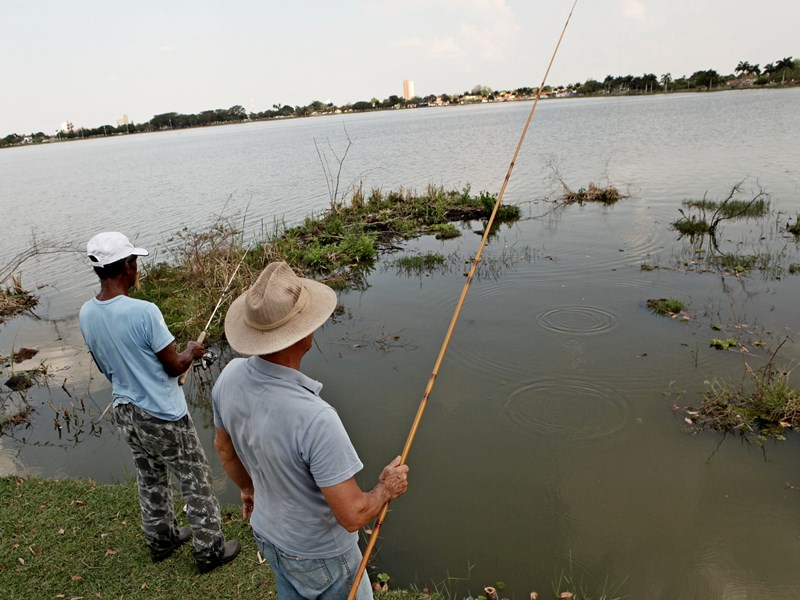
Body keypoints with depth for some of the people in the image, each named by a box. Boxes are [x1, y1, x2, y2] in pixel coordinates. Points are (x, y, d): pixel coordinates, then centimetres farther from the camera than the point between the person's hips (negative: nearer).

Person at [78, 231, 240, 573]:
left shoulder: (86, 314, -4)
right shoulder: (143, 312, -27)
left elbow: (106, 368, 8)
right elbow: (175, 366, -19)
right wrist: (192, 352, 1)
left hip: (126, 412, 7)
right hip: (164, 417, -7)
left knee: (150, 480, 25)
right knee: (195, 483, 10)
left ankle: (161, 540, 43)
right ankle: (209, 550, 24)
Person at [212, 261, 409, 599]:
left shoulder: (230, 378, -19)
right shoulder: (314, 419, -42)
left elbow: (224, 447, 1)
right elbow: (352, 515, -32)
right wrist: (387, 488, -12)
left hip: (268, 533, 6)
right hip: (318, 554, -6)